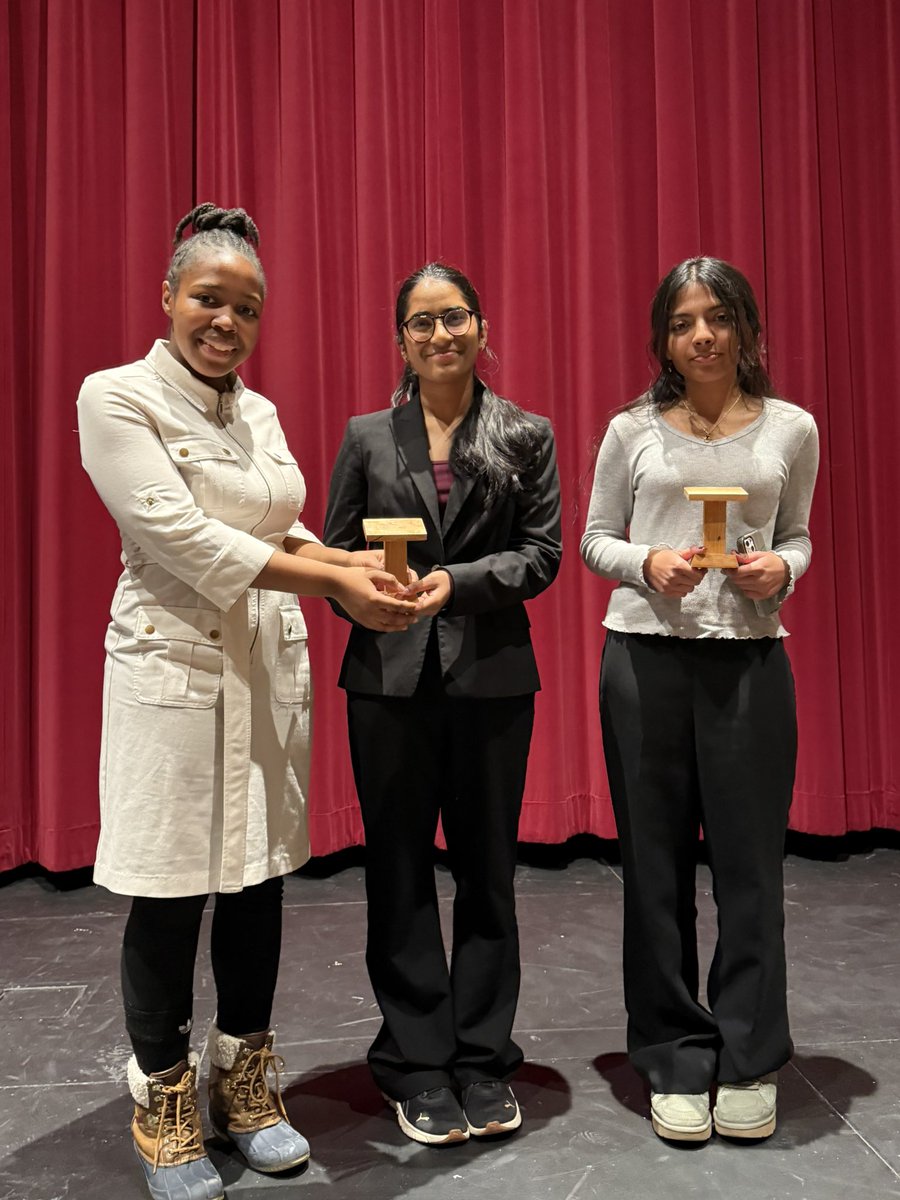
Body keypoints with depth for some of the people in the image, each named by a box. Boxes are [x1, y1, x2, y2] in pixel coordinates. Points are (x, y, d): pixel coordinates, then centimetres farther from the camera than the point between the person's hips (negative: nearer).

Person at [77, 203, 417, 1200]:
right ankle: (163, 1105, 24)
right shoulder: (117, 397, -6)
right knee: (169, 891, 3)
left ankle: (244, 1081, 30)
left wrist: (352, 564, -4)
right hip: (175, 663, -5)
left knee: (258, 877, 11)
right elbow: (181, 535, -16)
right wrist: (333, 579, -20)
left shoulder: (259, 412, 13)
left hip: (270, 665, 6)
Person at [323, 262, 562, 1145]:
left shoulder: (527, 435, 6)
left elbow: (541, 553, -1)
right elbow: (335, 551, 7)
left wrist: (457, 581, -14)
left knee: (486, 867, 8)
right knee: (399, 870, 7)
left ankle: (483, 1063, 25)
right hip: (390, 676, 1)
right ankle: (418, 1068, 22)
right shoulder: (366, 436, 9)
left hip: (491, 675, 0)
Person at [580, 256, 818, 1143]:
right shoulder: (632, 429, 5)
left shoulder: (792, 429, 7)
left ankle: (749, 1062, 24)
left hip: (749, 658, 0)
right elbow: (594, 540, 9)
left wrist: (782, 567, -7)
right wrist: (647, 563, -11)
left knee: (749, 857, 4)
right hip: (645, 654, 0)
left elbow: (798, 535, 15)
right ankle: (676, 1061, 23)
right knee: (656, 859, 6)